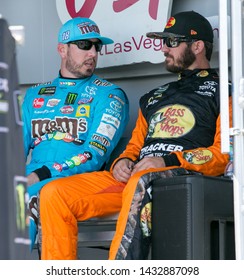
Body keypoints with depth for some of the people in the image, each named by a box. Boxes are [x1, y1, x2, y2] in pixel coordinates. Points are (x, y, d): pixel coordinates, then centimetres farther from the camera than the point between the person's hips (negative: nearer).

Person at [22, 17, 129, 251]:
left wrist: (40, 175, -15)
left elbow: (95, 155, -4)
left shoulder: (109, 95, 9)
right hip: (30, 180, 4)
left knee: (29, 199, -36)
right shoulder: (35, 95, 25)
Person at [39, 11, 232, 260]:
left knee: (141, 183, -43)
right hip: (134, 176, 7)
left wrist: (168, 161, -15)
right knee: (53, 193, -11)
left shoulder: (221, 92, 9)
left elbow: (225, 155, -4)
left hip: (185, 176, -7)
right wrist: (123, 162, 6)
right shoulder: (154, 97, 33)